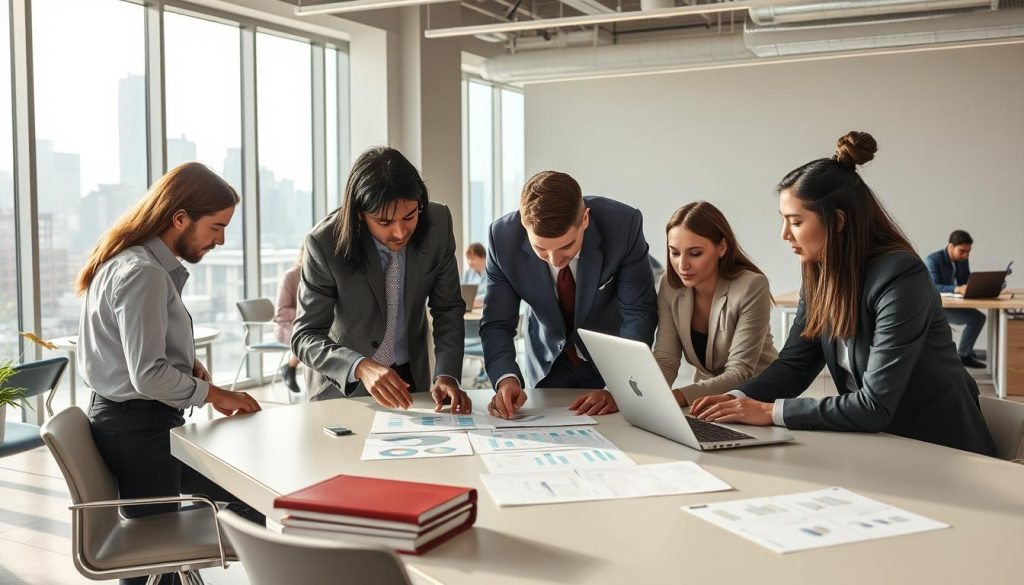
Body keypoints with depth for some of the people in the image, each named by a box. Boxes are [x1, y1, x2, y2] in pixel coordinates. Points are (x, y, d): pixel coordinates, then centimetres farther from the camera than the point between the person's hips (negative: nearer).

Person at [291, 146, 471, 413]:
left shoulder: (438, 224, -14)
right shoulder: (325, 243, -22)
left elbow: (448, 309, -4)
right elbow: (305, 336, -18)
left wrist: (447, 376, -19)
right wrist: (360, 367, -36)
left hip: (412, 379, 2)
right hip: (344, 385, -2)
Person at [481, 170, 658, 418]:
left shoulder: (624, 225, -27)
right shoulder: (503, 237, -23)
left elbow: (638, 315, -21)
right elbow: (497, 324, -16)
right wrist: (507, 379, -34)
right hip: (549, 361, 1)